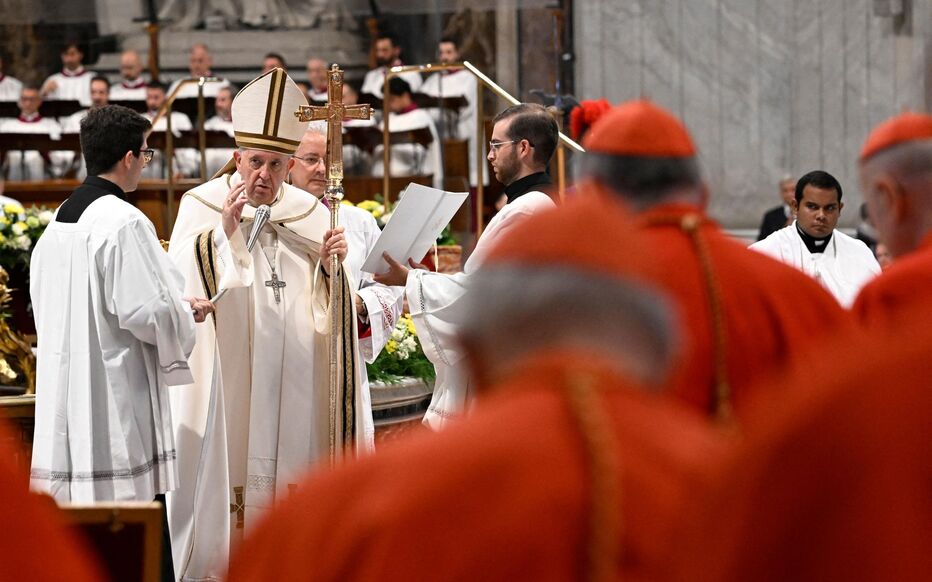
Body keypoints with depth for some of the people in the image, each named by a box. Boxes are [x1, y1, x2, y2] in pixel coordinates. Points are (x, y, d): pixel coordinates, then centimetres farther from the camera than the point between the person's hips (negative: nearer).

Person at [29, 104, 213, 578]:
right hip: (117, 394, -9)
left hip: (66, 391, 9)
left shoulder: (60, 220, 11)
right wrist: (187, 312, 1)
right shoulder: (124, 222, -15)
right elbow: (144, 311, -20)